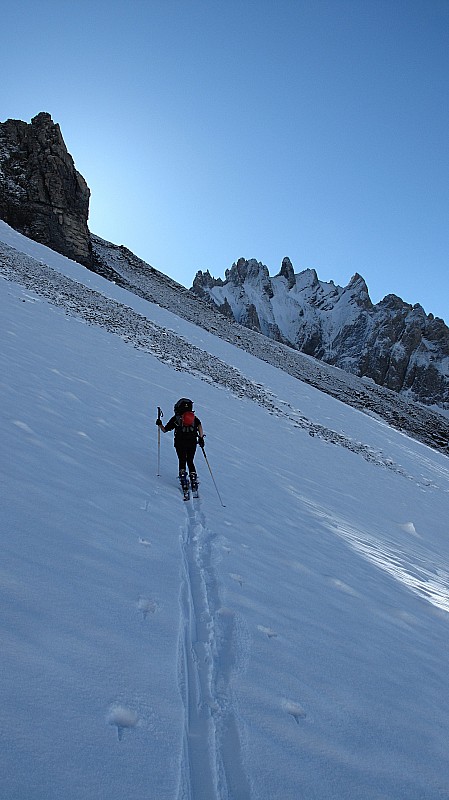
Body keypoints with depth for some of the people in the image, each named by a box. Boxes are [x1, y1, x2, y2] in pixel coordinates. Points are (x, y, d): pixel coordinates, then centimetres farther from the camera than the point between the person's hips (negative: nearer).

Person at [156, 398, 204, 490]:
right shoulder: (194, 417, 11)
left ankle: (183, 480, -3)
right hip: (192, 443, 2)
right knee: (190, 461, 15)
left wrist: (159, 424, 29)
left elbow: (165, 430, 12)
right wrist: (201, 438, -6)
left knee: (182, 461, 10)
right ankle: (194, 480, 5)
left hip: (180, 443, -2)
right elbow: (199, 425, -7)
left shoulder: (175, 418, 7)